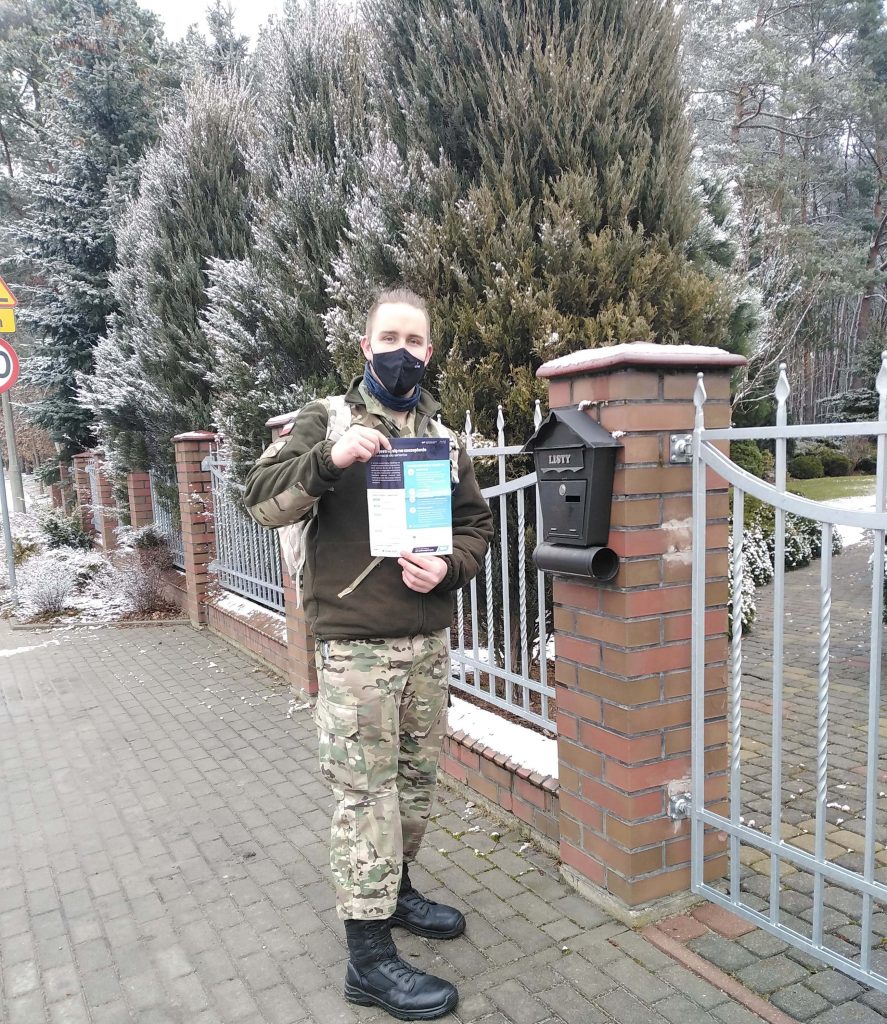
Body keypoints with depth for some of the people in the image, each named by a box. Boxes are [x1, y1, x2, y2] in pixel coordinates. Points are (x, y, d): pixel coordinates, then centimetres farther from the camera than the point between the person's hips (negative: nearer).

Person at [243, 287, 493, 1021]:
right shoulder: (329, 418, -2)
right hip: (356, 644, -5)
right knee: (366, 791, 1)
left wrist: (449, 567, -8)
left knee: (417, 779, 17)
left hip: (429, 639, 5)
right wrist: (329, 459, -28)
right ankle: (369, 957, 14)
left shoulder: (443, 434, 12)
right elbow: (262, 499, -11)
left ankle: (396, 890, 40)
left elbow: (477, 524, 13)